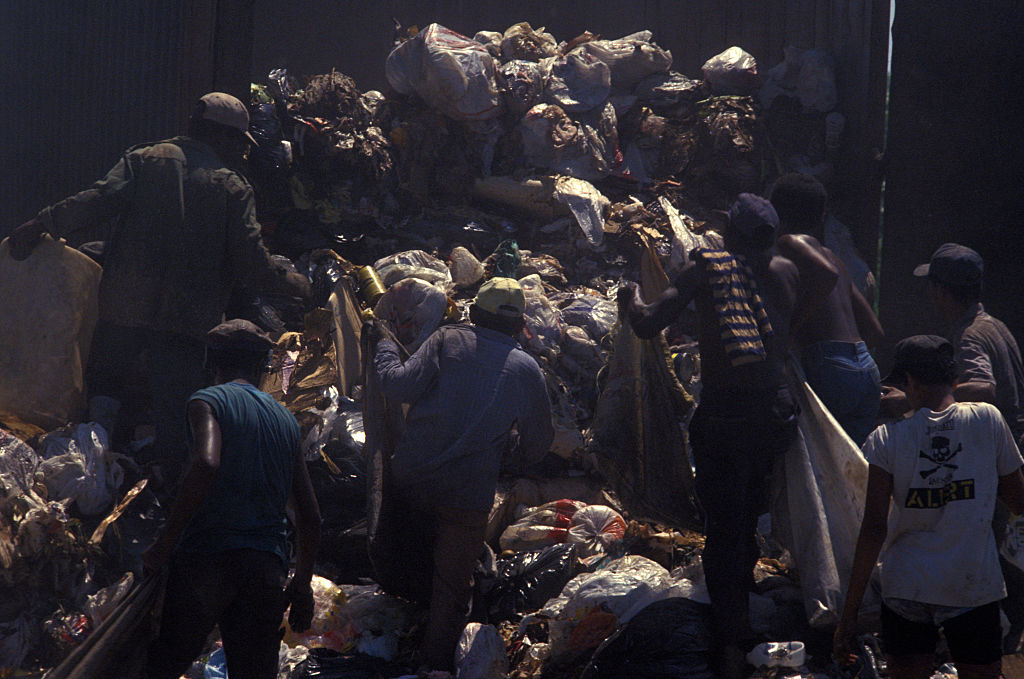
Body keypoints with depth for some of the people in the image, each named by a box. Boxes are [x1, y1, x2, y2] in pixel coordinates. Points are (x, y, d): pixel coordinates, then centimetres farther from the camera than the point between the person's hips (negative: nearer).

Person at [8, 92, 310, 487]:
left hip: (125, 303, 1)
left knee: (106, 378, 21)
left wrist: (41, 225, -7)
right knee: (174, 403, 7)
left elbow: (97, 203, -11)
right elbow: (250, 258, -5)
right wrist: (289, 282, 12)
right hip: (187, 319, -1)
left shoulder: (144, 160, 2)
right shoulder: (232, 188, 0)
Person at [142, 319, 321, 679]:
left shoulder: (208, 401, 3)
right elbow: (309, 516, 18)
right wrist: (302, 584, 28)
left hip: (209, 555, -5)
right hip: (268, 565, 5)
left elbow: (206, 464, -18)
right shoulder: (286, 419, 19)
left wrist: (165, 543, -14)